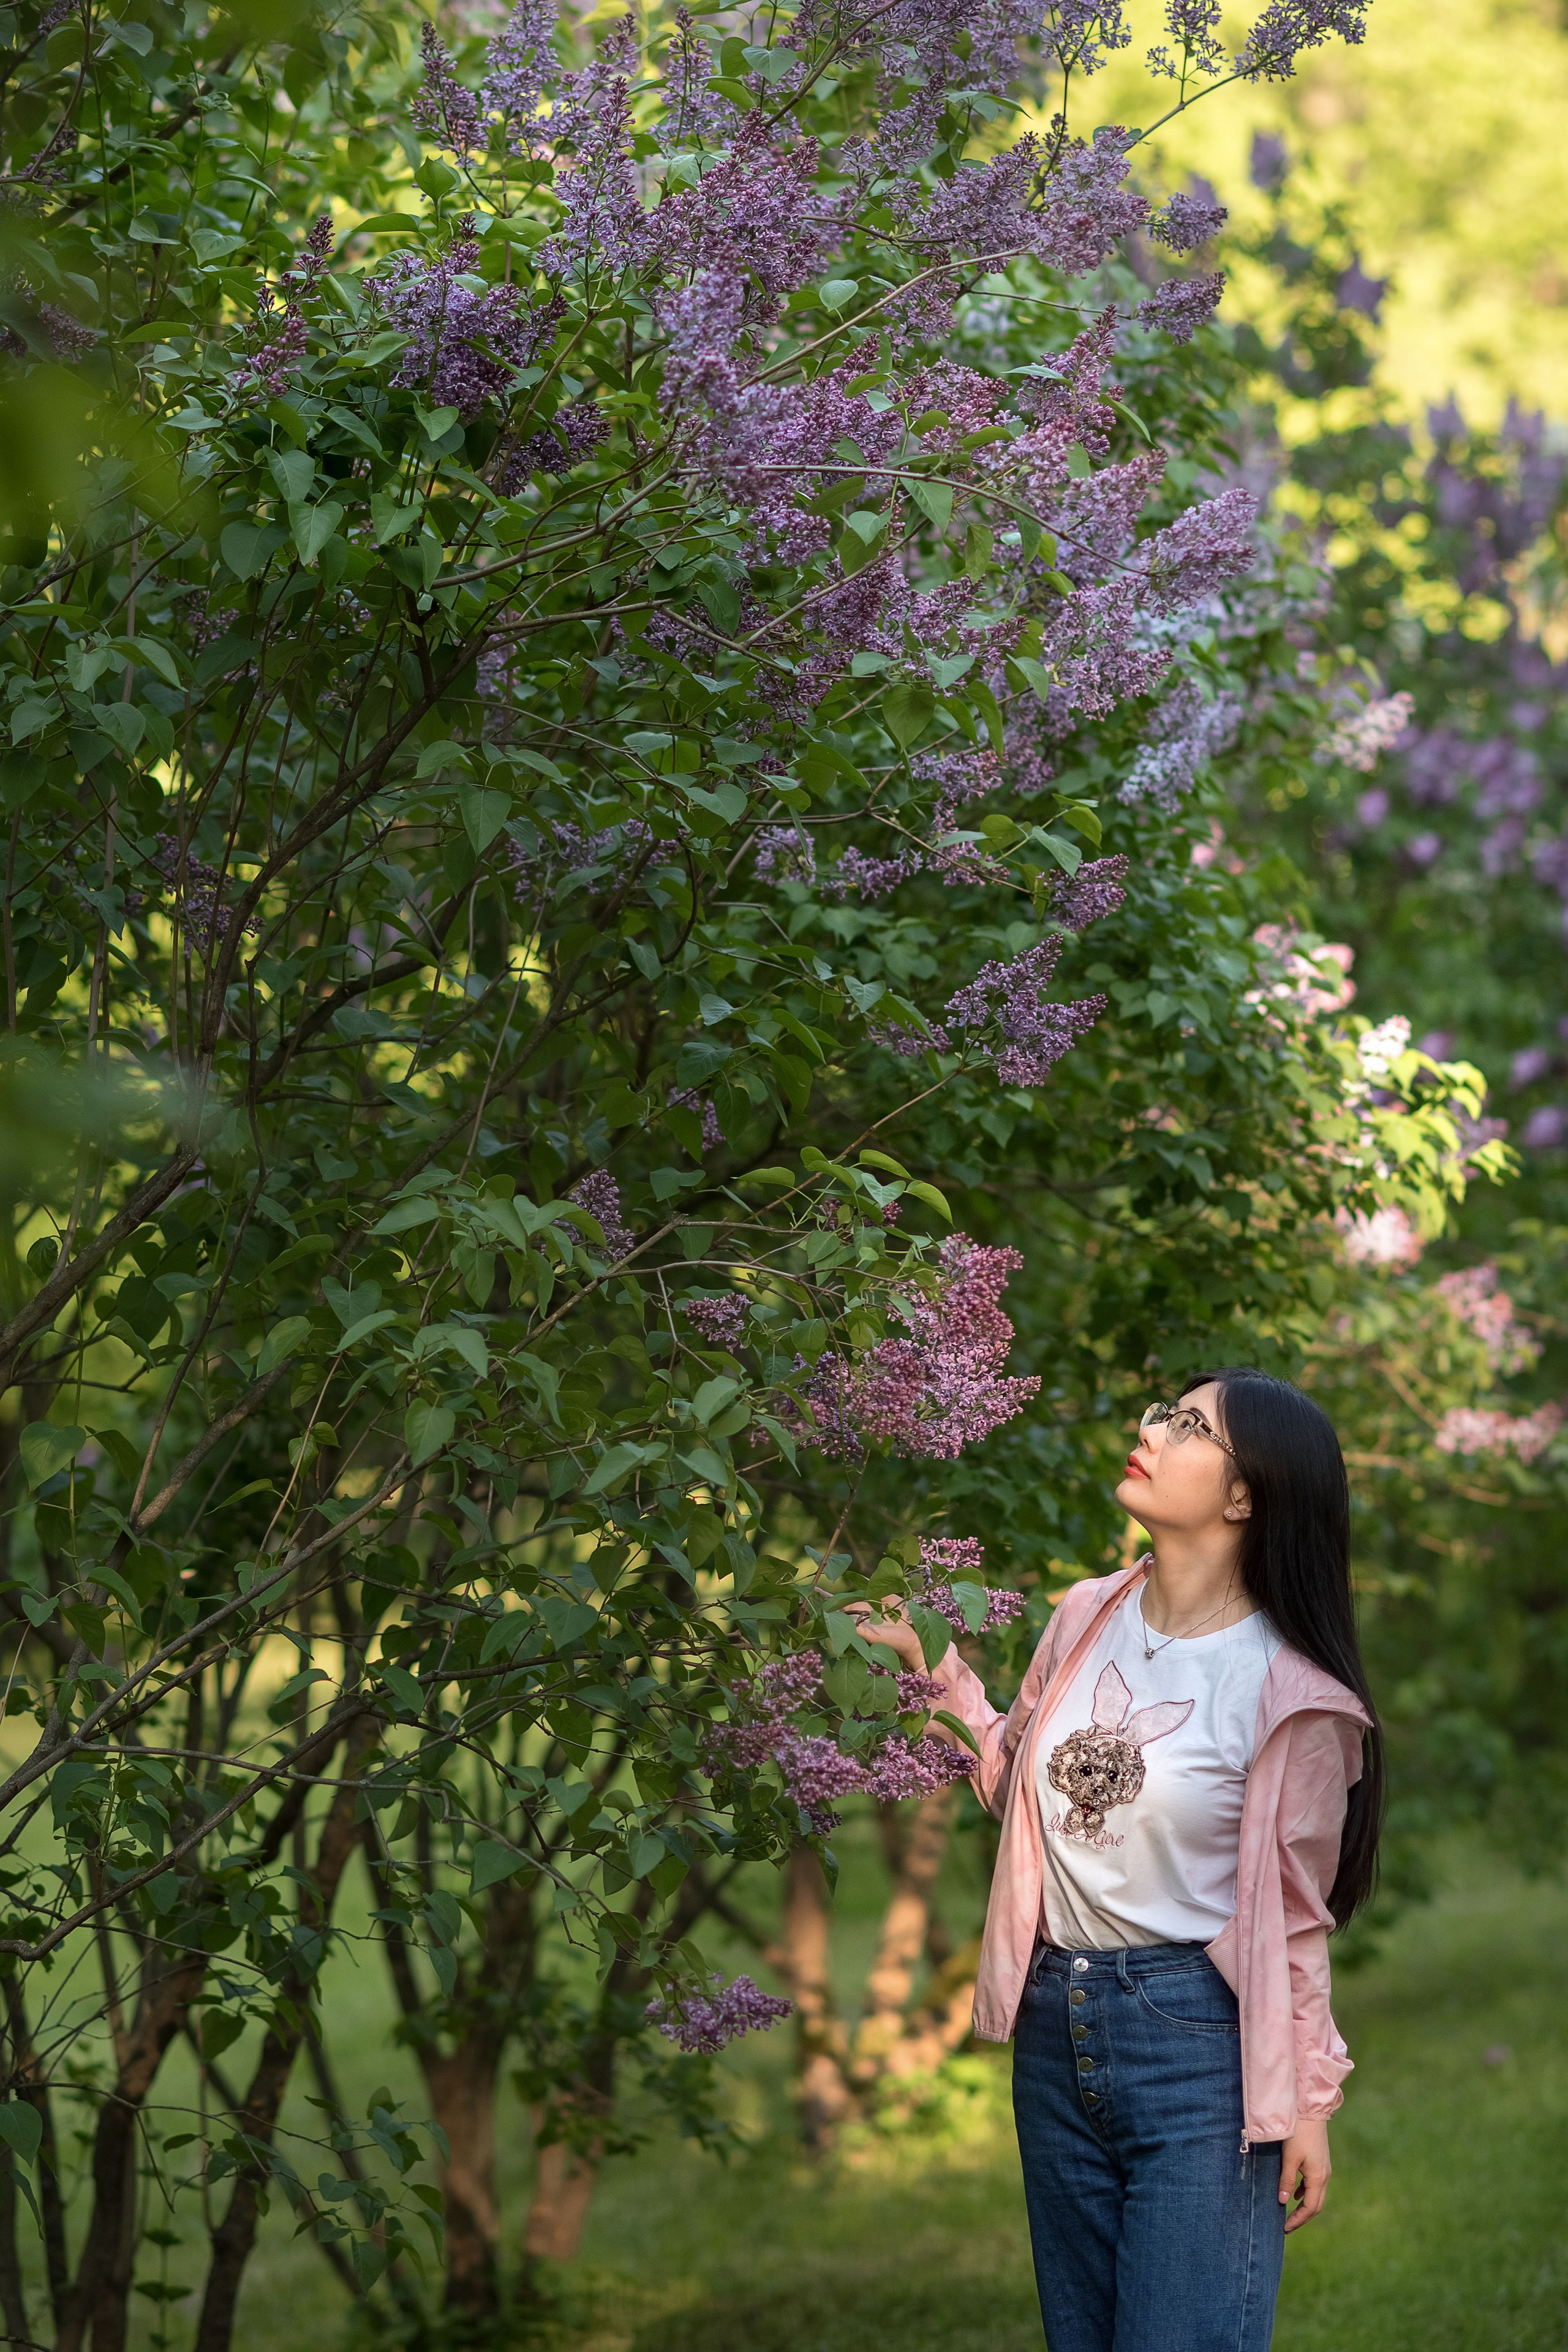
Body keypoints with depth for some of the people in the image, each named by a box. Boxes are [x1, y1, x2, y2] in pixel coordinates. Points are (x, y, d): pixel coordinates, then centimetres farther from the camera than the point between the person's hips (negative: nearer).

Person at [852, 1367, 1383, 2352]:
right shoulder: (1088, 1618, 3)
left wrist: (1307, 2102, -4)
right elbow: (1018, 1781, 17)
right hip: (1054, 2026, 6)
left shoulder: (1287, 1689, -13)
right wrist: (935, 1668, 8)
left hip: (1197, 2045, -6)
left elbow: (1294, 1915, -7)